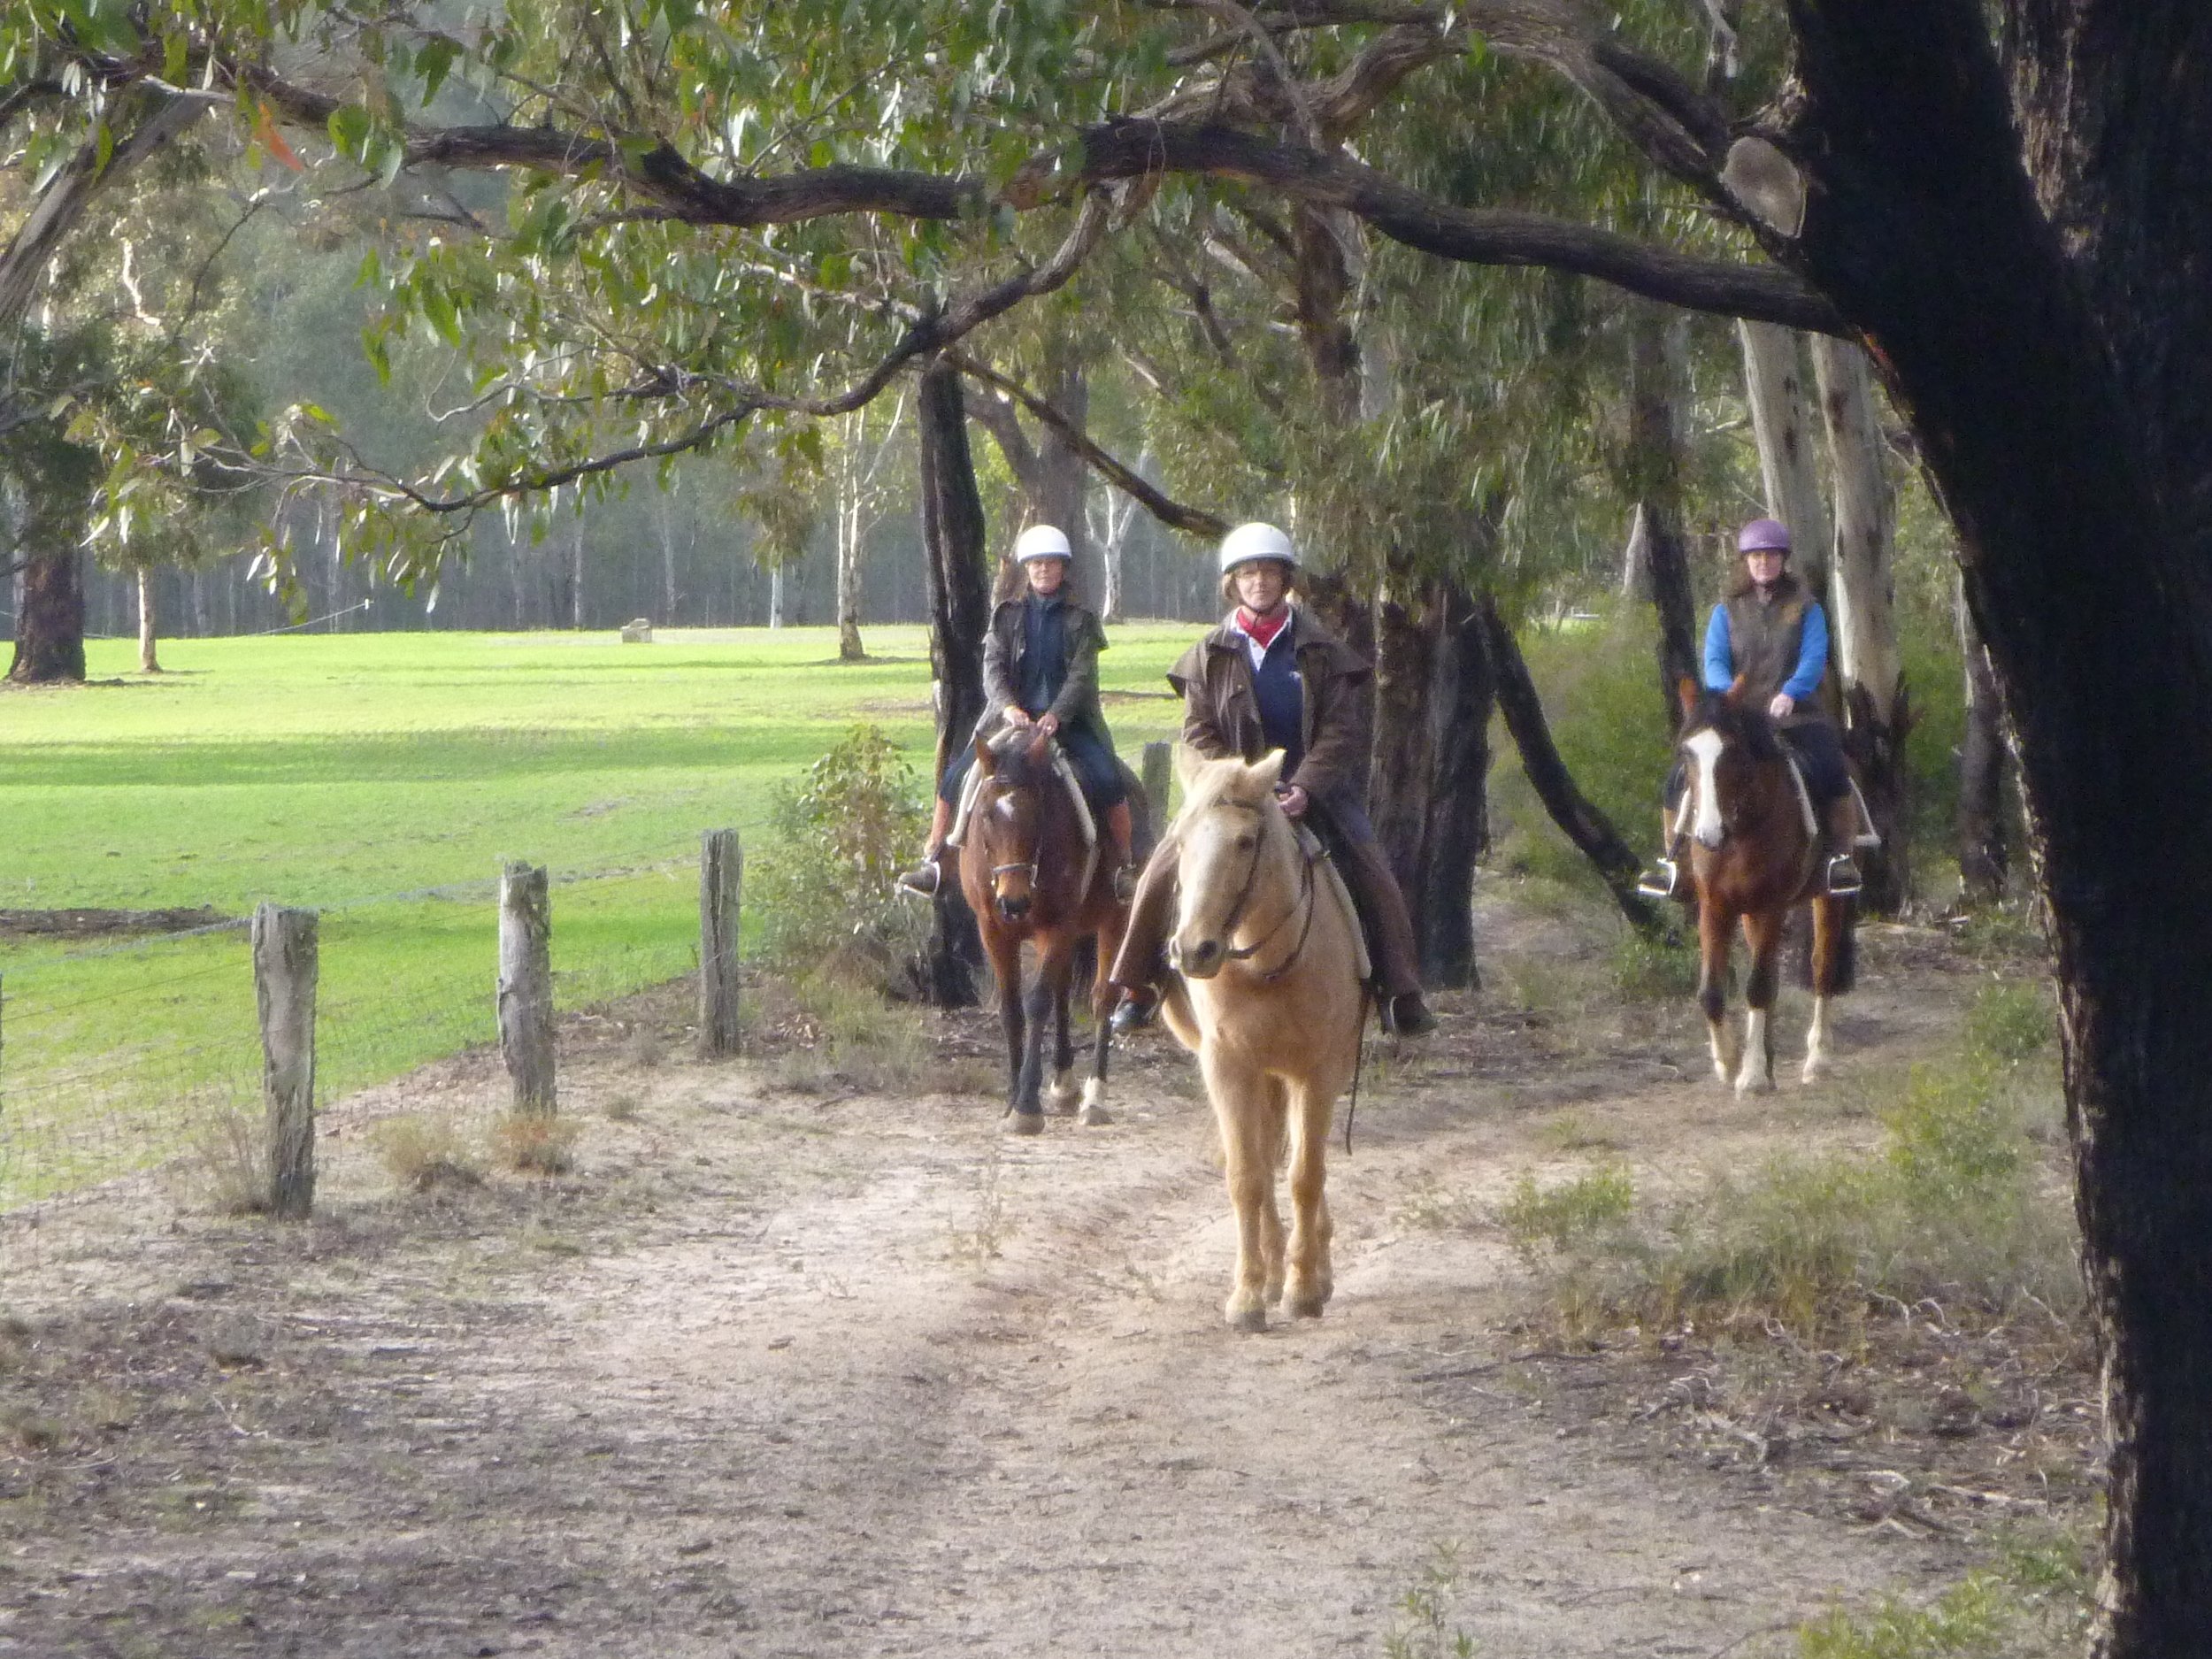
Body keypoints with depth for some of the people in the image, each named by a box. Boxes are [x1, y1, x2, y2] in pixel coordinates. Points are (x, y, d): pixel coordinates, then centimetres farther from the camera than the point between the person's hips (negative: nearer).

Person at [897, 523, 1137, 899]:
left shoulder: (1082, 619, 4)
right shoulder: (1007, 615, 9)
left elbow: (1082, 675, -6)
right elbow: (993, 667, -3)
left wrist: (1056, 715, -23)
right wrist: (1008, 707, -24)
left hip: (1068, 722, -2)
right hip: (1011, 720, 2)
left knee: (1107, 779, -24)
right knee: (956, 776, -13)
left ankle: (1125, 868, -13)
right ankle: (933, 861, -2)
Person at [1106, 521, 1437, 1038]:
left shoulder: (1321, 650, 0)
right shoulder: (1211, 655, 3)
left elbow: (1341, 729, -5)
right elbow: (1198, 734, -1)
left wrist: (1305, 787, -20)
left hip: (1312, 788, 0)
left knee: (1372, 876, -13)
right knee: (1165, 871, -15)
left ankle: (1398, 993, -3)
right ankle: (1136, 986, -4)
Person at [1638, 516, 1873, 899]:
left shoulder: (1805, 609, 6)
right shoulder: (1728, 612, 11)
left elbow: (1814, 659, -8)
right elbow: (1714, 661, -1)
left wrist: (1789, 693, -26)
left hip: (1796, 715, -2)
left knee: (1830, 772, -29)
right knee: (1681, 777, -13)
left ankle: (1843, 856, -17)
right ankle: (1671, 860, 1)